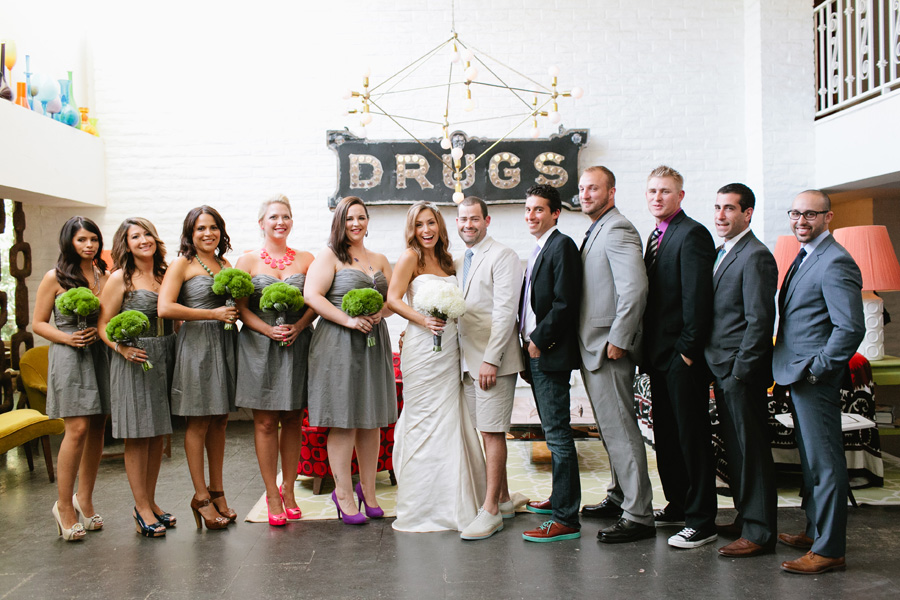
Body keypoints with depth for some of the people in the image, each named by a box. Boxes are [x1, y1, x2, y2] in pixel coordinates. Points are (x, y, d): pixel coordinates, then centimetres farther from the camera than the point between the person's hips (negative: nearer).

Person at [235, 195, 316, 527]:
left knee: (292, 419, 6)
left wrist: (298, 326, -12)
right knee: (265, 422, -1)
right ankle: (272, 495, 7)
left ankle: (287, 490, 18)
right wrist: (269, 330, -14)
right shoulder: (247, 260, 6)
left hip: (298, 346, 2)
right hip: (260, 346, -1)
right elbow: (241, 307, 0)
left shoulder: (306, 260, 10)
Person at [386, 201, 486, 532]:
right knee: (425, 422, -2)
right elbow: (393, 299, -11)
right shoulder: (410, 257, -3)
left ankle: (452, 500, 20)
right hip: (423, 347, -6)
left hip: (450, 349, 7)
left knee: (451, 420, 9)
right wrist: (423, 320, -21)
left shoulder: (446, 259, 16)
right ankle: (423, 507, 7)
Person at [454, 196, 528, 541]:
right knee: (486, 432, 12)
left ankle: (491, 511, -1)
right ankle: (504, 498, 24)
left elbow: (505, 311, -14)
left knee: (492, 432, -6)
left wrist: (491, 359, -19)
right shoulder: (459, 263, 18)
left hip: (492, 360, -8)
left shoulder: (502, 256, -7)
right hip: (468, 361, 8)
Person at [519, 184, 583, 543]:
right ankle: (561, 498, 30)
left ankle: (566, 519, -7)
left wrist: (539, 341, -15)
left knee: (557, 433, -9)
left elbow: (565, 303, -19)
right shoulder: (539, 250, 19)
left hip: (551, 353, -10)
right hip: (535, 354, 10)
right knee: (553, 431, 18)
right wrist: (528, 343, 11)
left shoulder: (562, 246, -11)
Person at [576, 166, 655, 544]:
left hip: (609, 349, -10)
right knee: (611, 429, 18)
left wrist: (617, 341, -22)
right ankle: (619, 497, 30)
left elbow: (635, 287, -24)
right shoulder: (596, 232, 18)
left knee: (621, 429, -7)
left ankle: (638, 516, -2)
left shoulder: (617, 230, -14)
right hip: (593, 347, 10)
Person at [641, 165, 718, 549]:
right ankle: (678, 505, 30)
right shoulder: (656, 237, 16)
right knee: (667, 436, 17)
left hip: (682, 357, -9)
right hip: (660, 355, 9)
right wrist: (650, 350, 12)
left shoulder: (692, 234, -12)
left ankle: (702, 522, 5)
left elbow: (697, 298, -19)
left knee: (692, 437, -2)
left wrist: (687, 351, -18)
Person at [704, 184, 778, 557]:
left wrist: (739, 372, -18)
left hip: (742, 373, -9)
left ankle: (759, 533, 6)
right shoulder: (723, 253, 15)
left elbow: (760, 322, -18)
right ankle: (745, 518, 28)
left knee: (751, 451, -2)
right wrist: (719, 369, 13)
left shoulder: (756, 257, -14)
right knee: (734, 449, 16)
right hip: (723, 371, 9)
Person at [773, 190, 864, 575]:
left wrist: (817, 368, -17)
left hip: (816, 380, -10)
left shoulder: (835, 263, -17)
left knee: (825, 463, -4)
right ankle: (815, 532, 31)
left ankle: (829, 550, 3)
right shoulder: (805, 256, 15)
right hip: (800, 377, 10)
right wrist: (796, 369, 14)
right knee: (811, 460, 19)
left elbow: (851, 328, -22)